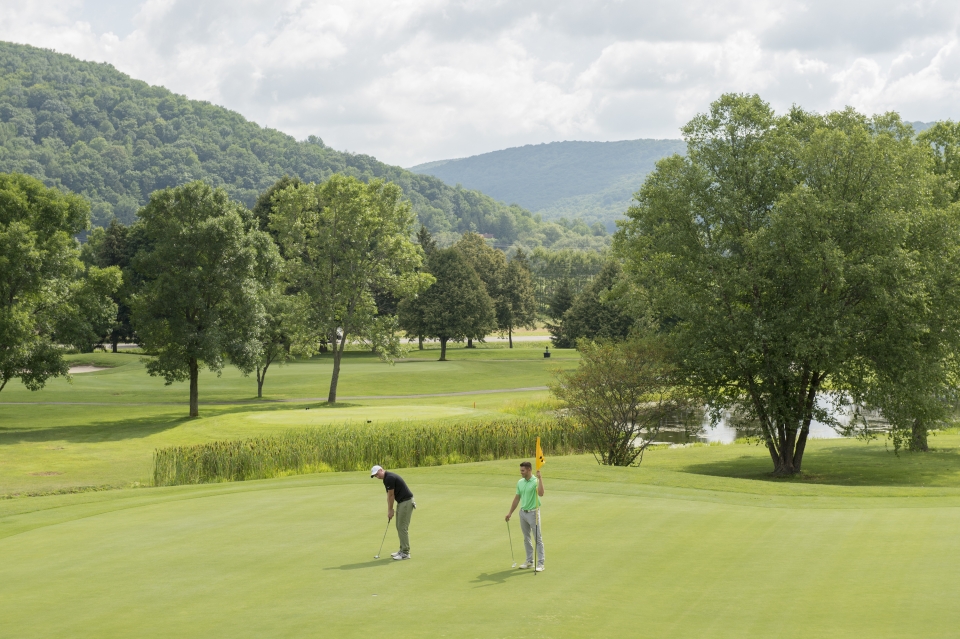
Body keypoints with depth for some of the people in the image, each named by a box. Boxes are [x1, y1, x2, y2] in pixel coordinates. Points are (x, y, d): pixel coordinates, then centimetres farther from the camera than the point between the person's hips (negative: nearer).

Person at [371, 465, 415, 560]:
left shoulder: (389, 478, -18)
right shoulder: (387, 478, 13)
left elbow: (391, 495, -14)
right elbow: (389, 496, 15)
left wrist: (390, 510, -5)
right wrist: (389, 510, 11)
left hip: (406, 502, -10)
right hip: (401, 502, 10)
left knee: (403, 527, -7)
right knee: (399, 527, 14)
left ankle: (405, 553, -4)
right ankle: (403, 550, 19)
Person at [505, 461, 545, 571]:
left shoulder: (536, 481, -13)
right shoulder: (520, 482, 7)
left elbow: (541, 494, -32)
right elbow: (517, 498, 14)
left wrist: (540, 478, -35)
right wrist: (510, 512, 13)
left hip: (533, 512, -7)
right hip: (523, 512, 7)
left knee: (538, 539, -5)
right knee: (526, 539, 13)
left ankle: (540, 563, -4)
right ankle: (529, 561, 22)